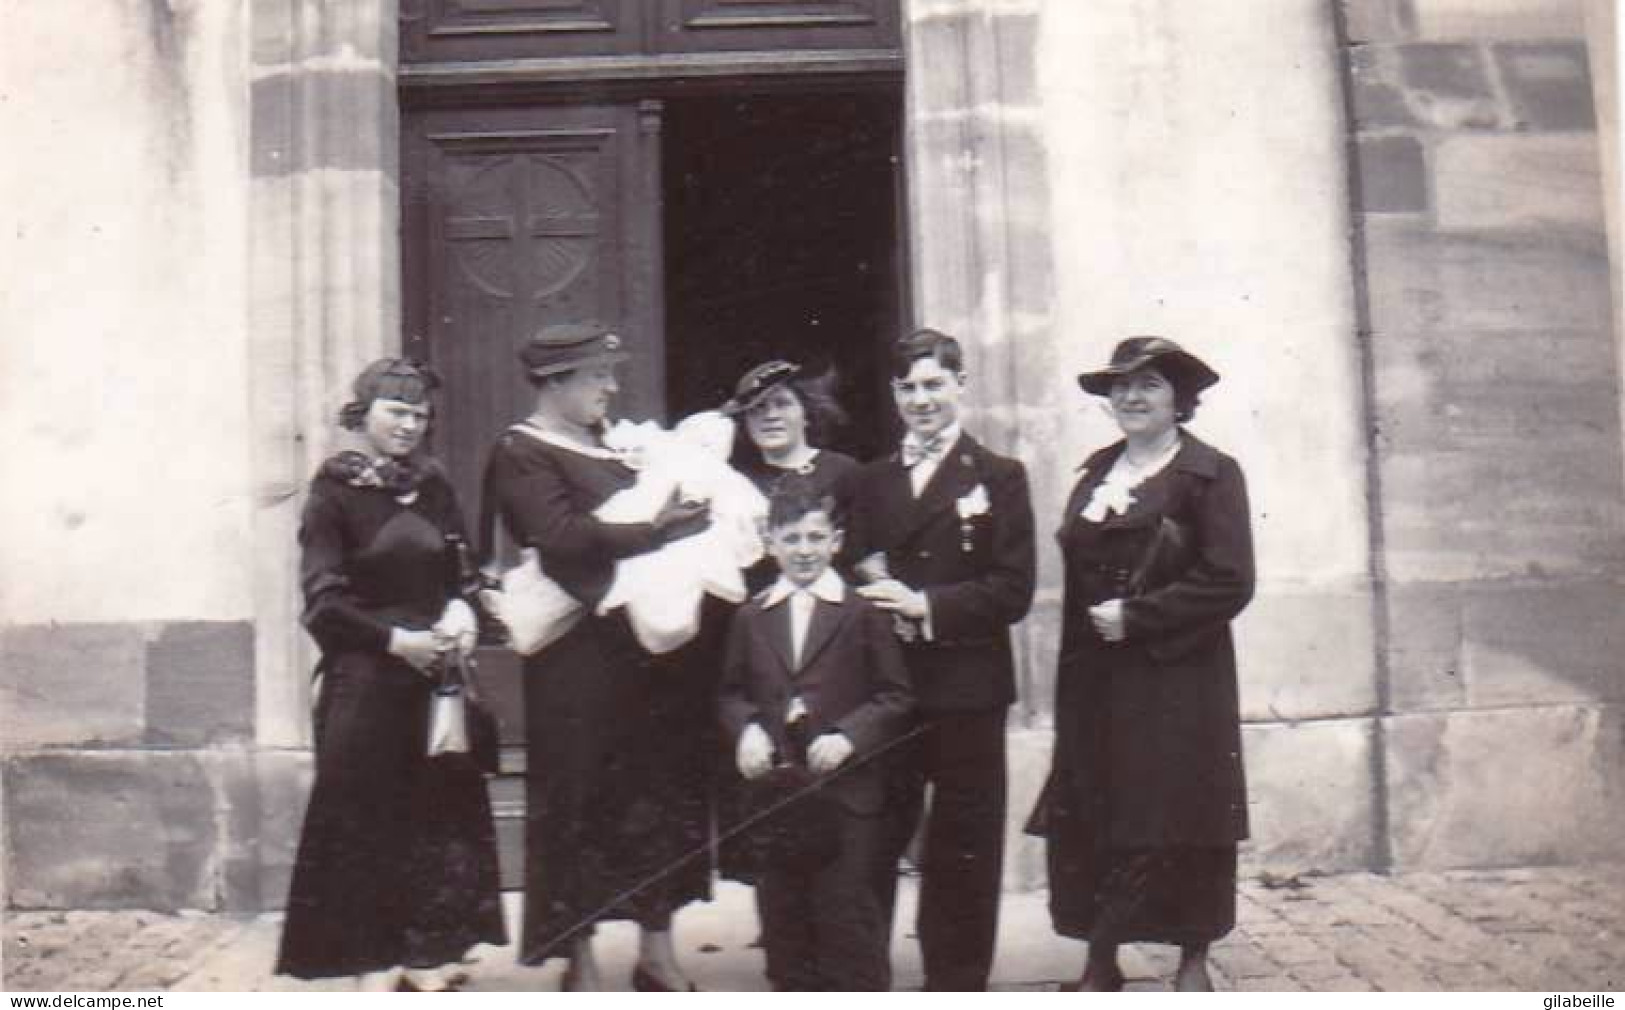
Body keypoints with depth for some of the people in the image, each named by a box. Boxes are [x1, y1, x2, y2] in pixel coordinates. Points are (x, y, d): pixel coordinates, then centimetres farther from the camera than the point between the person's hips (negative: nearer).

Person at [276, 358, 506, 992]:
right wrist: (396, 640, -15)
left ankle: (425, 956, 17)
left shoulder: (434, 488, 11)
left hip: (435, 677, 5)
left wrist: (462, 613, -3)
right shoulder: (334, 490, -4)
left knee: (439, 813, 5)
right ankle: (373, 963, 12)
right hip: (363, 682, -5)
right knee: (365, 819, 1)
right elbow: (323, 600, -8)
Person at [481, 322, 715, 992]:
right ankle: (579, 961, 10)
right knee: (580, 802, -1)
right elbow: (561, 536, -20)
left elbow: (656, 508, 25)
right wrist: (652, 530, -24)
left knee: (662, 791, 9)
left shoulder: (612, 447, 20)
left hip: (651, 647, 8)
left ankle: (657, 950, 18)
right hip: (582, 658, -8)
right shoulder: (521, 453, -5)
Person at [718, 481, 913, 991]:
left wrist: (848, 735, -17)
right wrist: (746, 729, -6)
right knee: (783, 913, 12)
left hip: (845, 789, -3)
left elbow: (895, 696, -3)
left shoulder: (864, 612, -2)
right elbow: (732, 693, 14)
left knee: (847, 914, 2)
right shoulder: (750, 617, 8)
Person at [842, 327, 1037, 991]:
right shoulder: (869, 482, 14)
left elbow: (1013, 591, -7)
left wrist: (927, 605, -16)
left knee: (961, 853, 4)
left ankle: (957, 981, 16)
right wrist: (878, 598, -7)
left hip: (965, 691, -3)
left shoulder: (999, 477, 2)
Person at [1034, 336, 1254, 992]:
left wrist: (1135, 616, -14)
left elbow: (1229, 583, -12)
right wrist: (1092, 621, 2)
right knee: (1090, 820, 3)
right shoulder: (1096, 472, 14)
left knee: (1181, 820, 2)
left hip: (1177, 683, -5)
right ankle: (1100, 963, 12)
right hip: (1097, 684, 5)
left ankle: (1193, 962, 17)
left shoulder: (1212, 473, -4)